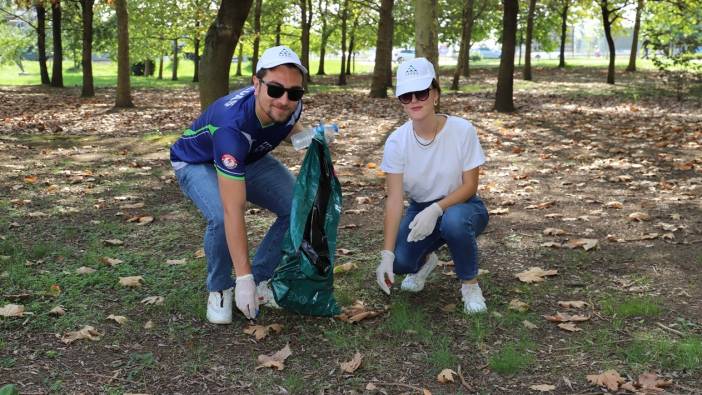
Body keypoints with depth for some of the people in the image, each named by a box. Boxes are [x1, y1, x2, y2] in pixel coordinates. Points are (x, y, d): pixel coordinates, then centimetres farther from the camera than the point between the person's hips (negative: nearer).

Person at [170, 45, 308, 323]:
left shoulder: (289, 105, -24)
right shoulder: (232, 125, -43)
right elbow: (233, 212, -43)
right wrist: (244, 278, -42)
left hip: (249, 159, 6)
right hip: (197, 162, -6)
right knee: (221, 218, -35)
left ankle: (260, 280, 5)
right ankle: (219, 290, -6)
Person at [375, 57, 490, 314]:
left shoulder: (462, 130, -20)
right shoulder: (396, 141, -16)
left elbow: (470, 186, -15)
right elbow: (394, 199, -19)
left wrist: (436, 209, -33)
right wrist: (387, 254, -27)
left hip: (460, 206, -2)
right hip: (420, 209, 2)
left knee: (453, 221, -39)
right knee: (400, 261, -24)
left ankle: (470, 284, -9)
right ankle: (425, 260, 17)